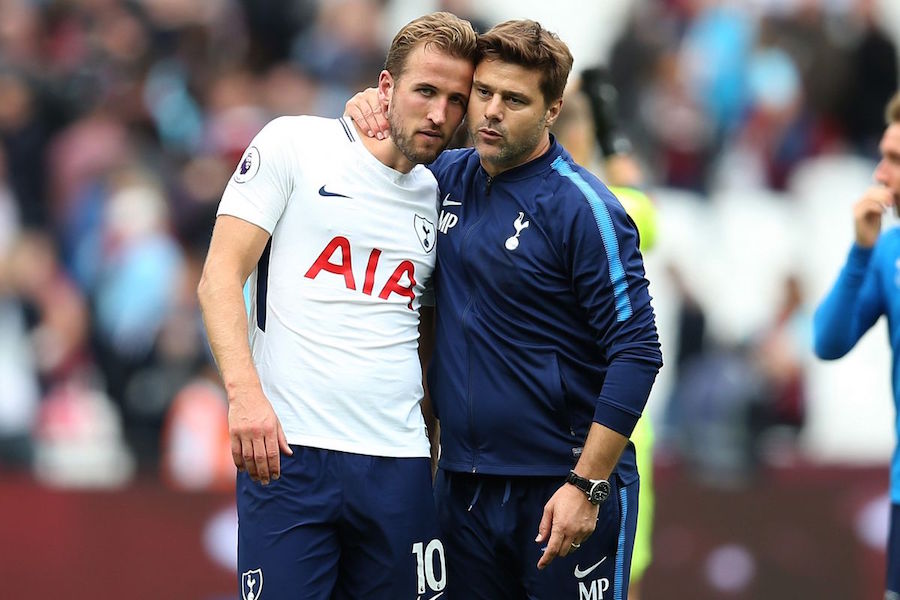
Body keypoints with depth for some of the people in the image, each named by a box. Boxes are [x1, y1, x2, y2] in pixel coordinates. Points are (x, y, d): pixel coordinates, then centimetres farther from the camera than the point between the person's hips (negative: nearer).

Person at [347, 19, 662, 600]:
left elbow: (637, 351, -14)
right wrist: (368, 113, 5)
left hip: (562, 487, -6)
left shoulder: (582, 207, -11)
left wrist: (588, 487, -19)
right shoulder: (448, 178, 7)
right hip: (464, 483, 6)